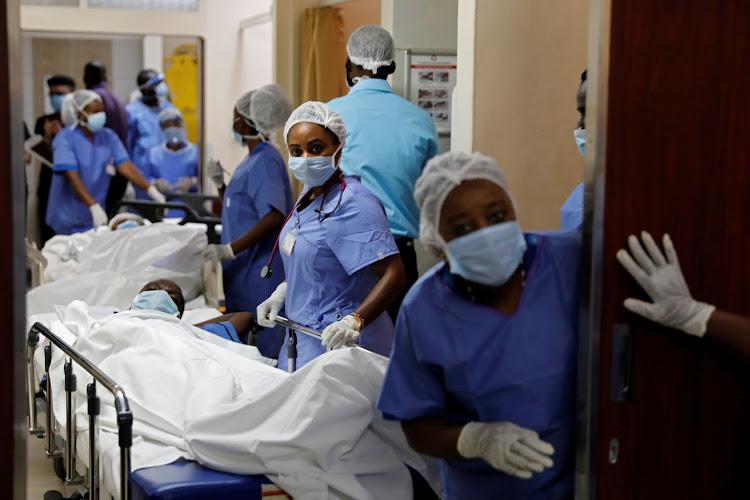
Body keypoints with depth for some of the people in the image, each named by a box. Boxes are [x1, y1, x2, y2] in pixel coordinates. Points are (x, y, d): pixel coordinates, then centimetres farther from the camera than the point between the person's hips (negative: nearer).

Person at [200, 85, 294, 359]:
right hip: (245, 271, 10)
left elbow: (274, 217, -26)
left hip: (259, 271, -10)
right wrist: (221, 184, 10)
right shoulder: (253, 158, 17)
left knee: (259, 350, -6)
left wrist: (230, 249, -27)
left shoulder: (265, 161, -15)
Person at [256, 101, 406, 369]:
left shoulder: (352, 204, -21)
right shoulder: (311, 192, 9)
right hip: (303, 338, 9)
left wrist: (354, 321, -38)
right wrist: (281, 293, 11)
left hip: (336, 345, -9)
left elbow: (394, 274, -28)